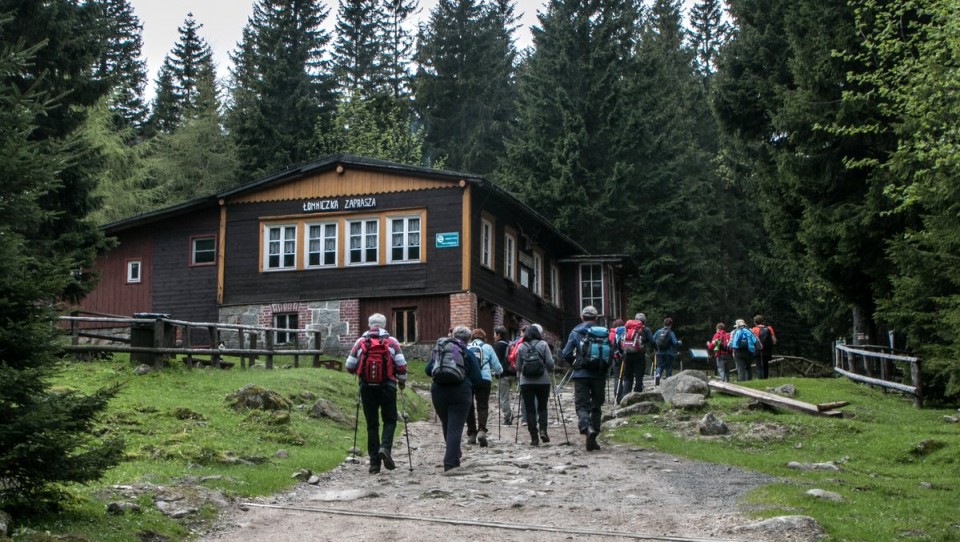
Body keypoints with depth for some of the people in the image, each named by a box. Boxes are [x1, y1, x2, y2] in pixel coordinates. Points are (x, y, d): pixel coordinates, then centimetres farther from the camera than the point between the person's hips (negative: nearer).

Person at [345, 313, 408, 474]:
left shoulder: (360, 342, 3)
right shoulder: (391, 342, 0)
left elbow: (349, 367, 2)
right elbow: (401, 365, -6)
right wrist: (402, 381, 11)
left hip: (367, 388, 1)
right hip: (387, 387, -1)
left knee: (372, 424, 8)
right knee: (389, 420, 12)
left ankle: (374, 462, 7)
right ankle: (385, 447, -14)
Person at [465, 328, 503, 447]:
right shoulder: (487, 347, 12)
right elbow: (497, 367, 13)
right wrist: (497, 371, 35)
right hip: (484, 379, -1)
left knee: (469, 407, 11)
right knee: (483, 406, 0)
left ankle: (471, 434, 11)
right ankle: (481, 430, -21)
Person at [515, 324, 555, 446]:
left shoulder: (521, 347, 3)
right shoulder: (543, 344, -1)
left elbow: (518, 366, 6)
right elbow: (550, 363, -5)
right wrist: (548, 370, 15)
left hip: (526, 382, 1)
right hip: (543, 381, -1)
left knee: (529, 409, 4)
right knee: (542, 407, 14)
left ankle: (534, 437, 0)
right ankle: (543, 430, -6)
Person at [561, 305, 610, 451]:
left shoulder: (575, 332, 0)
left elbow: (566, 354, -5)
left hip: (581, 374, -1)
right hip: (599, 375, 2)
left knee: (582, 405, 0)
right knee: (596, 405, 12)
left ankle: (587, 428, -29)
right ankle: (593, 439, 11)